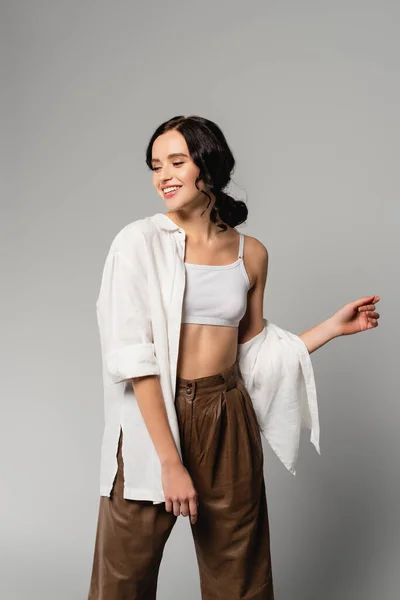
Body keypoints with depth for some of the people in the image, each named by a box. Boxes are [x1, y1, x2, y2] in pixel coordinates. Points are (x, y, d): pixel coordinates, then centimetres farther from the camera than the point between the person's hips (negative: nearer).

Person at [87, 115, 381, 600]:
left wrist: (335, 325, 8)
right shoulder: (140, 241, -7)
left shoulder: (251, 253, 6)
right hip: (153, 421, -3)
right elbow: (135, 359, -13)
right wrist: (170, 462, -17)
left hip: (230, 423, 3)